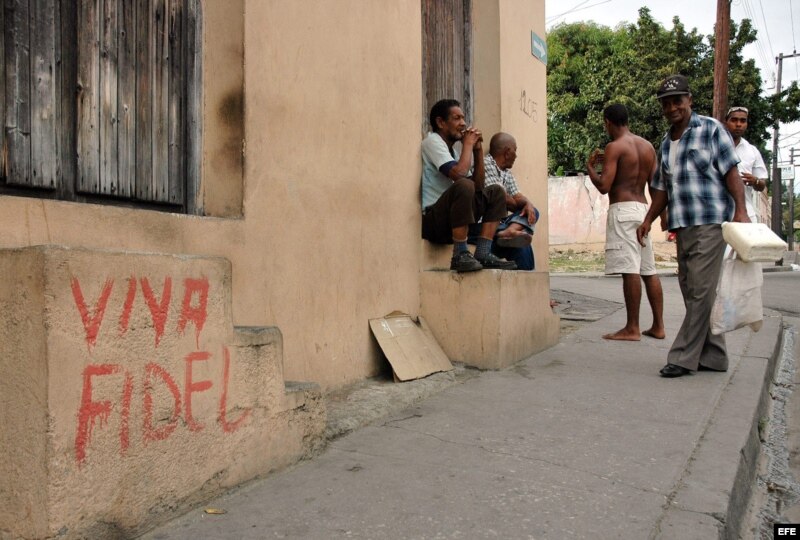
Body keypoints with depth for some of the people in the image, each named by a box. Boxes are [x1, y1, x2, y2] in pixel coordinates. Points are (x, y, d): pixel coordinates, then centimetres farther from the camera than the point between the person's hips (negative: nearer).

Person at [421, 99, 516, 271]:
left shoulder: (455, 146, 16)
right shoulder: (432, 141, -8)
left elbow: (479, 186, 15)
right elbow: (459, 174, -24)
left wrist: (478, 150, 7)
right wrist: (468, 144, -8)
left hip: (450, 220, 9)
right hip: (431, 220, -9)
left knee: (496, 192, 9)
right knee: (464, 185, -32)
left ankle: (483, 254, -4)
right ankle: (460, 256, -24)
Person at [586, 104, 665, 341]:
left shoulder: (614, 147, -8)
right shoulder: (648, 146, 15)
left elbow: (603, 186, -13)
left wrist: (590, 166, 1)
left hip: (623, 209, -8)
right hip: (643, 208, 8)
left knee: (630, 270, -9)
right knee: (649, 271, 9)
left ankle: (632, 329, -7)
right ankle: (658, 326, 14)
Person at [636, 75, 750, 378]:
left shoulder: (711, 129, 0)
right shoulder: (666, 143, 18)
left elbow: (731, 172, -5)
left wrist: (740, 210, -16)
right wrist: (648, 220, 13)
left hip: (710, 222, -7)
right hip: (682, 226, 7)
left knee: (700, 292, -8)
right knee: (692, 292, 8)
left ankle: (684, 357, -5)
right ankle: (714, 356, 18)